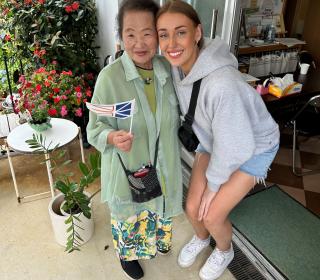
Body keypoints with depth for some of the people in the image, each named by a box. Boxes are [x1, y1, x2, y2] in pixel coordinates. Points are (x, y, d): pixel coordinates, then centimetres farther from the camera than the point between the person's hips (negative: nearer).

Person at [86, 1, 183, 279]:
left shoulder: (168, 69, -10)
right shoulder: (110, 77, -23)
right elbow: (95, 128, -16)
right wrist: (112, 137, -36)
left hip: (163, 166, 4)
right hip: (128, 170, -4)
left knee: (160, 211, 29)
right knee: (130, 218, 21)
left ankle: (156, 241, 63)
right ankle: (127, 254, 55)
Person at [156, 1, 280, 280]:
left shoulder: (222, 83, -40)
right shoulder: (178, 66, -17)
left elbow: (233, 147, -28)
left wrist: (213, 184, -13)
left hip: (253, 147, -5)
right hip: (213, 140, 6)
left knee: (212, 215, -2)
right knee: (193, 207, 7)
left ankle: (225, 252, 35)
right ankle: (201, 238, 43)